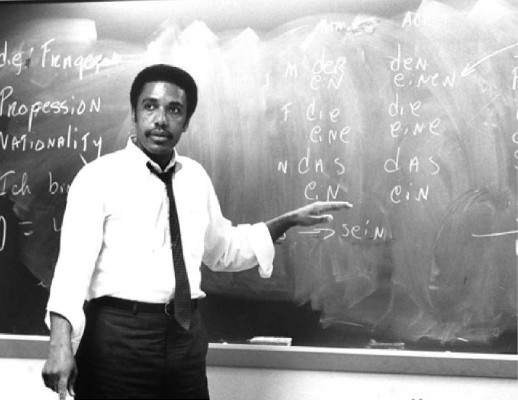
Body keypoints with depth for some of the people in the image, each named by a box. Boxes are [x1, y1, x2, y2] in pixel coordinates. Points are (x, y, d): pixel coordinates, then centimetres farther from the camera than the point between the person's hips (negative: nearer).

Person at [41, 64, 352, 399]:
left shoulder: (196, 177, 10)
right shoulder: (98, 176, -6)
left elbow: (223, 250, 21)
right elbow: (74, 260, -15)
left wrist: (289, 221, 12)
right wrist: (61, 345, -27)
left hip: (186, 333, 5)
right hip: (118, 333, -4)